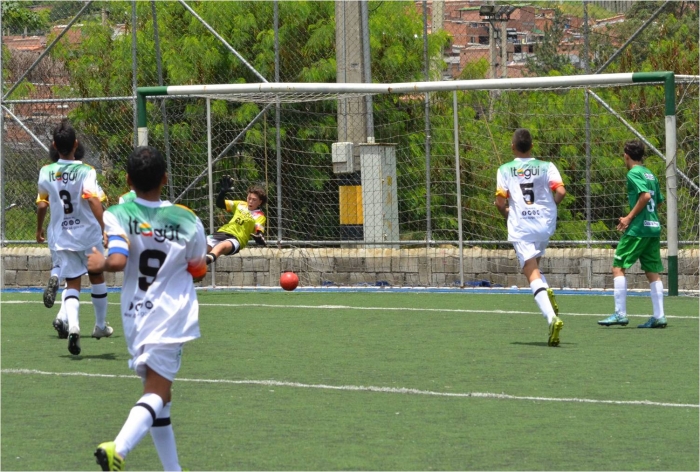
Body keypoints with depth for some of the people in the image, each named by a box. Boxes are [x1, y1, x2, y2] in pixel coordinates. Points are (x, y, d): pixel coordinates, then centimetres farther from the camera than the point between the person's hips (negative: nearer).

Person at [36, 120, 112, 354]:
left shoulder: (46, 173, -1)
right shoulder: (85, 172, -12)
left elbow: (42, 204, 10)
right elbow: (94, 201, -26)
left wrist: (39, 229, 26)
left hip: (61, 236, 2)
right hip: (88, 234, -2)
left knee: (72, 283, 2)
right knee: (97, 277, 20)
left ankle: (73, 325, -25)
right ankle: (100, 325, 34)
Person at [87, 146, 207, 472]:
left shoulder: (119, 216, -7)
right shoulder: (188, 221, -3)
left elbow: (117, 261, -22)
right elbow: (198, 272, 10)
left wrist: (100, 262, -2)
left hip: (134, 317, 2)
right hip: (170, 318, -2)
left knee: (158, 395, 16)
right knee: (157, 393, -8)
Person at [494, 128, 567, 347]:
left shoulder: (505, 170, 2)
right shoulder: (546, 167, 5)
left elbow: (500, 201, -4)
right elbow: (560, 191, -8)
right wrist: (550, 206, 11)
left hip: (520, 228, -3)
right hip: (545, 224, 3)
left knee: (532, 274, -10)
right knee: (534, 264, 28)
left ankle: (552, 317, -30)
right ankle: (547, 292, -2)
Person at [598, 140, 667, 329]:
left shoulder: (633, 174, -8)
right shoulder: (650, 175, 16)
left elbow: (646, 195, -21)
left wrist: (630, 217, -15)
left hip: (637, 229, -8)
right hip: (654, 228, 8)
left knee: (618, 267, -2)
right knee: (653, 272, 8)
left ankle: (620, 313, -6)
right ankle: (659, 316, 4)